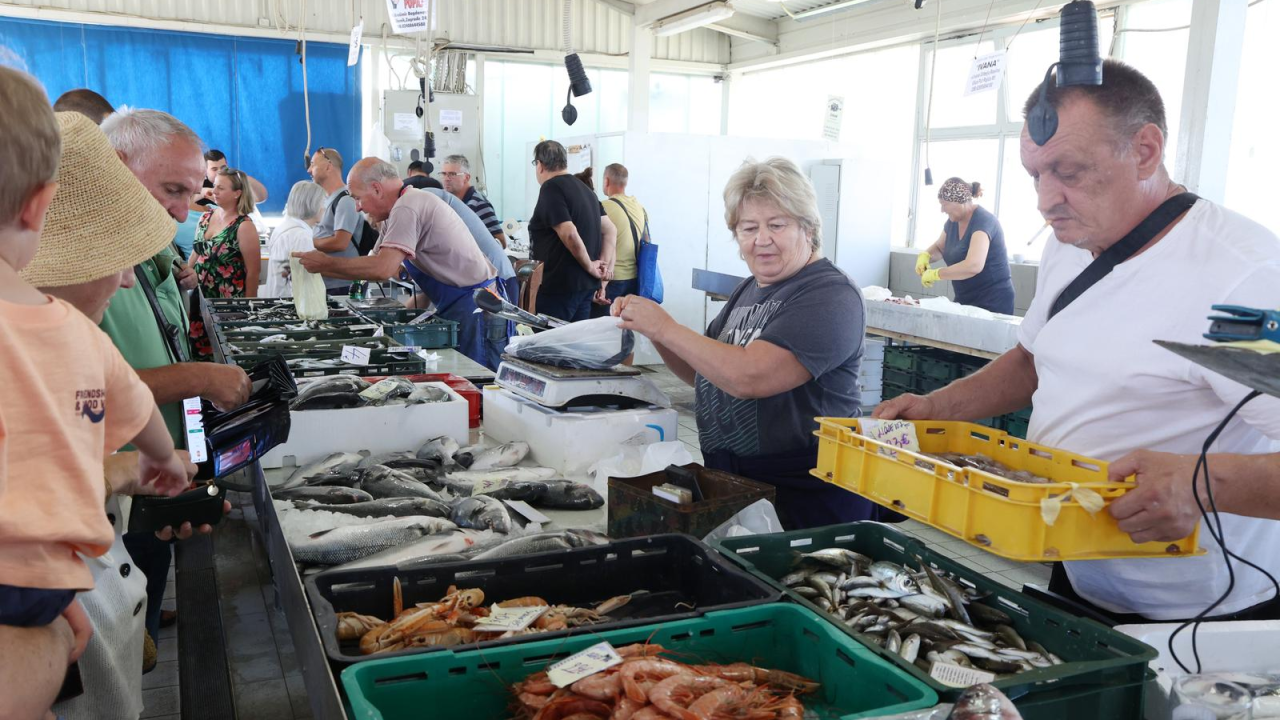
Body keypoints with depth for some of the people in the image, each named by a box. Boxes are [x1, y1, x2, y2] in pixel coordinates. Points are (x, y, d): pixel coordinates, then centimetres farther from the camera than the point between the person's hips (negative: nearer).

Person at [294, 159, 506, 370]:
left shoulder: (408, 208, -17)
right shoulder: (401, 209, 16)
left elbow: (383, 269, -26)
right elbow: (377, 264, 18)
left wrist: (326, 263, -13)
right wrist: (316, 269, 11)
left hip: (473, 308, -10)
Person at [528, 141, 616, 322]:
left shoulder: (551, 188, -11)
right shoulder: (584, 188, 16)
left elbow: (569, 234, -22)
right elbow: (610, 230, 15)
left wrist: (589, 266, -12)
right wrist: (604, 263, 4)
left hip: (561, 286, -9)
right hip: (587, 285, 9)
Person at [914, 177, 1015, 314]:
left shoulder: (983, 221, -21)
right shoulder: (954, 221, 4)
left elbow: (973, 266, -35)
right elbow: (939, 247, 21)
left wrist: (935, 274, -27)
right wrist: (925, 255, -2)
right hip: (965, 300, 8)